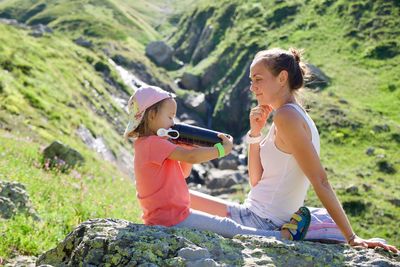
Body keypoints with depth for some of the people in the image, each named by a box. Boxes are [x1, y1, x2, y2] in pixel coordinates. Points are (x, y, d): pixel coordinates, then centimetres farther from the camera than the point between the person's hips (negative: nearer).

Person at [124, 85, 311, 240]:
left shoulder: (146, 144, 15)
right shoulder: (154, 143, -17)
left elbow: (184, 172, 19)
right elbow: (191, 157, -28)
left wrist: (188, 148, 5)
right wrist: (223, 149, -17)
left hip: (160, 217, 10)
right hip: (173, 219, -10)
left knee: (225, 225, 11)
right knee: (228, 227, -6)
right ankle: (285, 236, -1)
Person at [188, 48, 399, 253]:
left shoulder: (287, 116, -17)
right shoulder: (294, 115, 11)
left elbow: (320, 181, -20)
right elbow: (256, 181, 10)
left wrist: (351, 237, -23)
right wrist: (255, 133, -1)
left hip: (259, 222, -9)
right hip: (259, 218, 9)